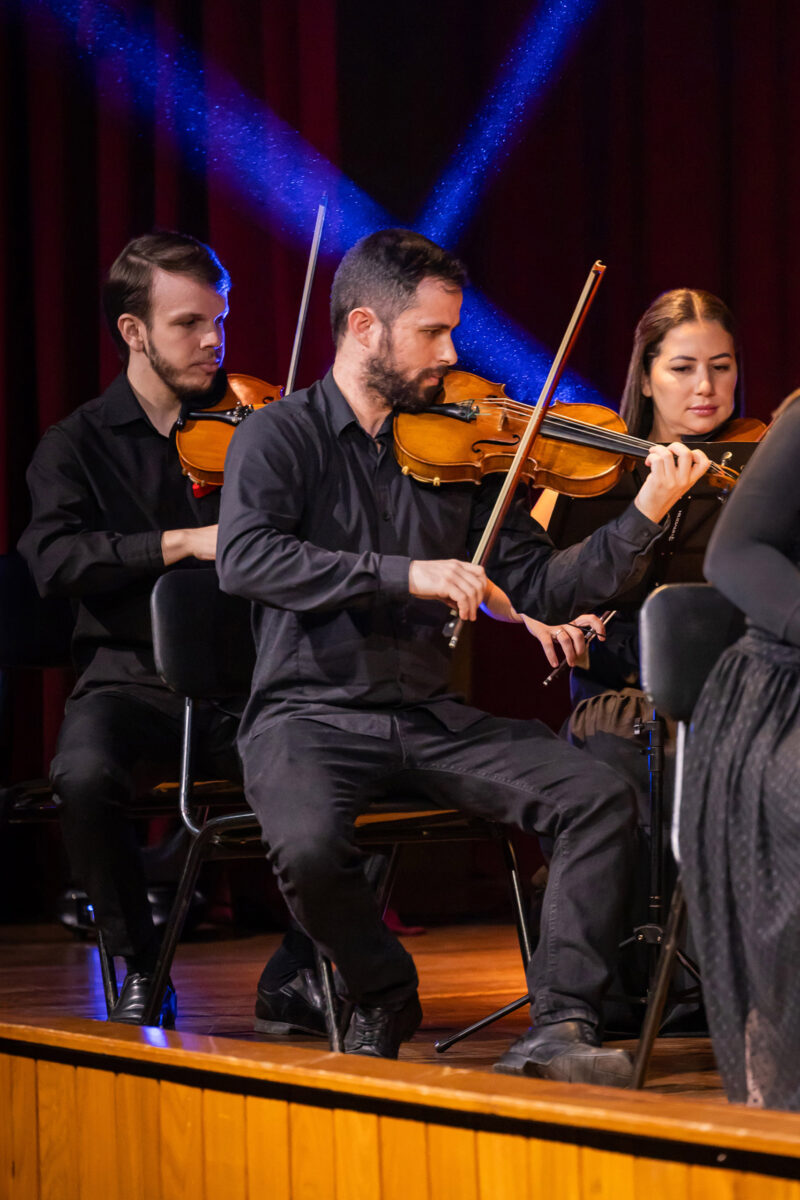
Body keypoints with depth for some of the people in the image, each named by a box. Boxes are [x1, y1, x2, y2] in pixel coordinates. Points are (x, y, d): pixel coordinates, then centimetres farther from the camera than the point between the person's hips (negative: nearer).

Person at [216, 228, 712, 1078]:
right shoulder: (281, 437, -2)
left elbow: (537, 591, 7)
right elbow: (244, 557, -21)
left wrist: (644, 515, -6)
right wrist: (403, 574, -29)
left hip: (428, 714, 4)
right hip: (310, 713, -4)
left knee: (600, 798, -16)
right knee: (308, 844, -34)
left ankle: (558, 1023, -19)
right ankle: (382, 999, -3)